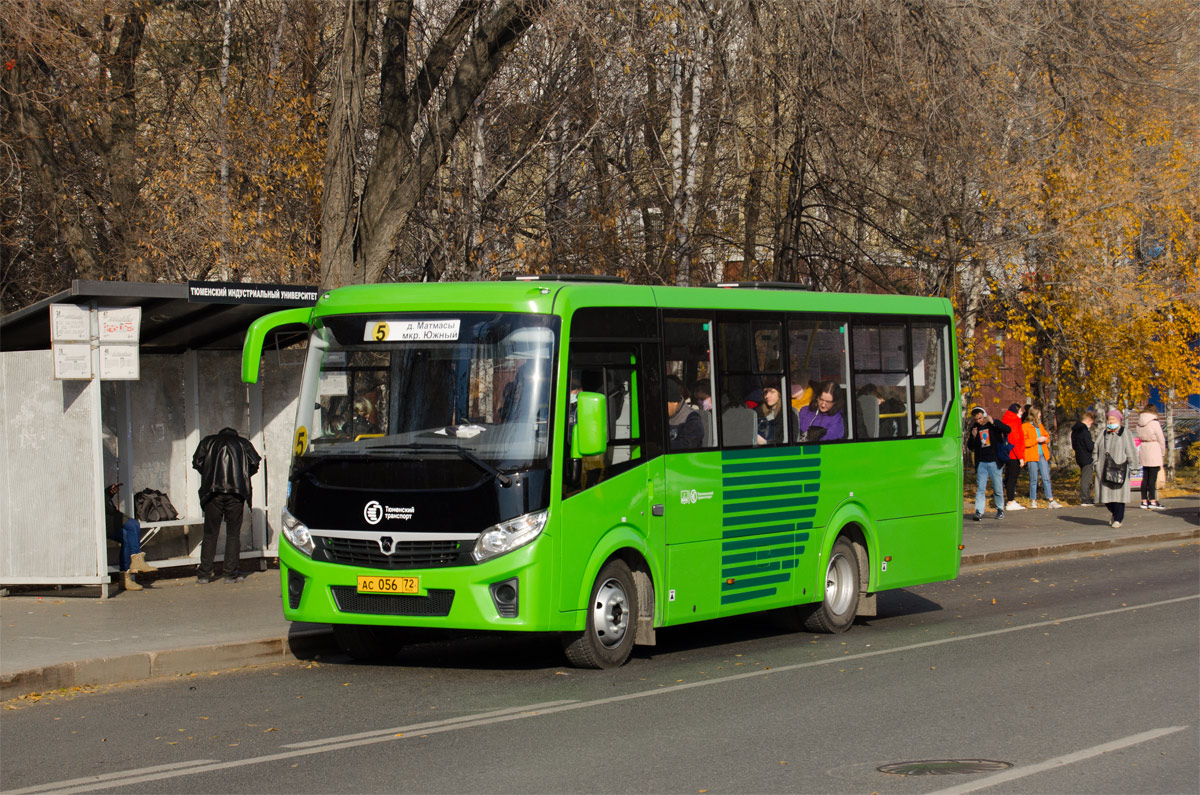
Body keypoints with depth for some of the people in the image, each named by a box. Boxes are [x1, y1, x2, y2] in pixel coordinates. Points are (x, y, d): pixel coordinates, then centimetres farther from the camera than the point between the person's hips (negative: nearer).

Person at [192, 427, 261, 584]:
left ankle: (204, 574, 1)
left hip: (212, 491, 0)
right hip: (236, 493, 0)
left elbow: (197, 462, 4)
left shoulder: (208, 441, 18)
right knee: (233, 533, 4)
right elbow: (254, 463, 4)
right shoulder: (243, 443, 18)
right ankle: (231, 573, 0)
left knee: (210, 534, 4)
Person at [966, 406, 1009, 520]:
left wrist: (993, 422, -22)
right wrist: (973, 436, -10)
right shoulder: (975, 428, 8)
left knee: (998, 488, 4)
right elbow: (970, 447, 9)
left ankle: (1000, 509, 20)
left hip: (994, 461, -2)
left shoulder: (994, 424, 1)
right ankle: (979, 511, -9)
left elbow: (1008, 430, -15)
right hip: (981, 462, 2)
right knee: (980, 488, -6)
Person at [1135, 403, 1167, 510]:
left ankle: (1144, 501, 13)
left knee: (1145, 477, 10)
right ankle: (1152, 501, -6)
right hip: (1154, 452, -6)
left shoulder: (1140, 423, 6)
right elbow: (1161, 439, -7)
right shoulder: (1154, 423, -12)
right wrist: (1163, 453, 8)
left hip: (1143, 450, 6)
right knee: (1153, 477, -5)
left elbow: (1140, 437, 8)